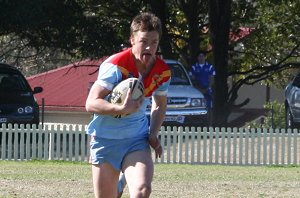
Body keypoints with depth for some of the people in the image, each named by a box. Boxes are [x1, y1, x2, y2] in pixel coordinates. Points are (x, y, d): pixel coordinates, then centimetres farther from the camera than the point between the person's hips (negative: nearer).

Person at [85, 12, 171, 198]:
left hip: (137, 140, 3)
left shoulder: (163, 72, -1)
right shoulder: (115, 66, -17)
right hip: (105, 139, -2)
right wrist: (123, 109, -37)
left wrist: (153, 133, 0)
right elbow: (91, 103, -22)